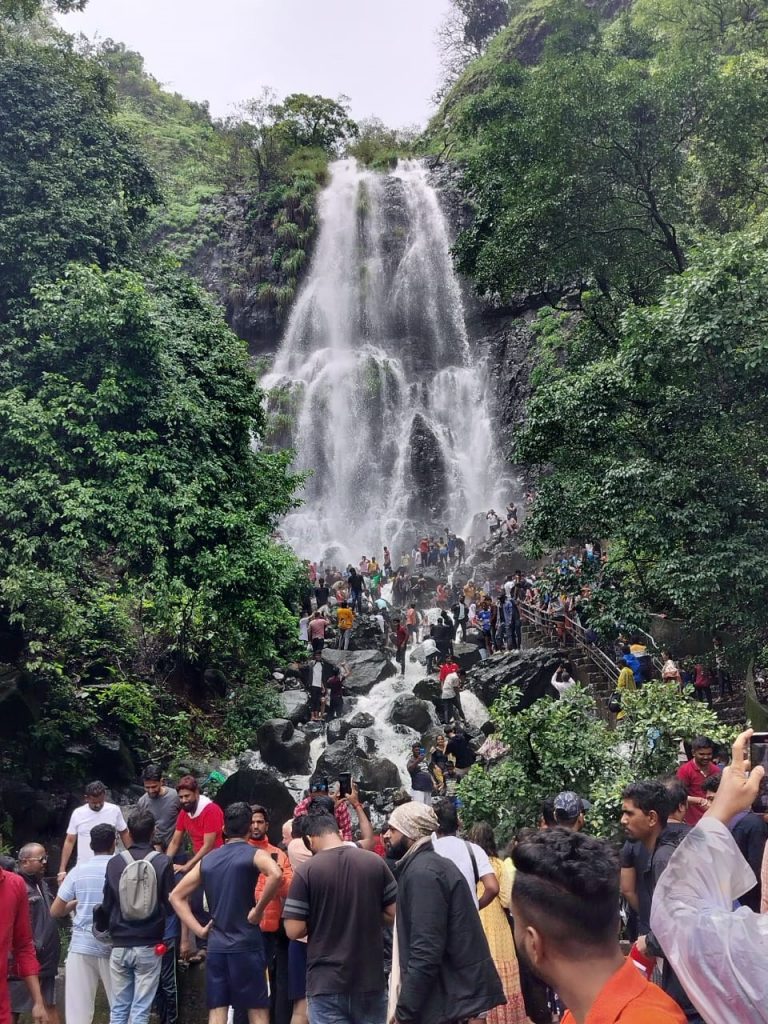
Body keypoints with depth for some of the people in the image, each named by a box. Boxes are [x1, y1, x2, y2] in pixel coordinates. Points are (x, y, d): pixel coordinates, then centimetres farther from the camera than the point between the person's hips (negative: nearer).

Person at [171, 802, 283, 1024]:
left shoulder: (207, 860, 11)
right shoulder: (254, 854, -6)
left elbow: (176, 896, 14)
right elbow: (276, 874, -28)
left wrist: (198, 929, 8)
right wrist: (258, 910, -16)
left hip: (215, 946, 5)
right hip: (246, 944, -4)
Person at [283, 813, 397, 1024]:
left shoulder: (306, 871, -11)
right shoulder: (375, 863, -2)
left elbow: (294, 931, -11)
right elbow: (394, 915, 1)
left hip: (326, 983, -3)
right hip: (371, 980, 3)